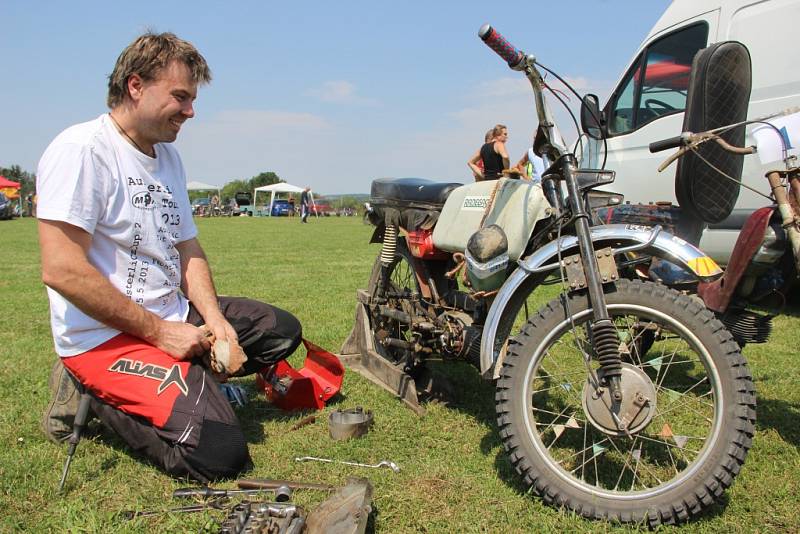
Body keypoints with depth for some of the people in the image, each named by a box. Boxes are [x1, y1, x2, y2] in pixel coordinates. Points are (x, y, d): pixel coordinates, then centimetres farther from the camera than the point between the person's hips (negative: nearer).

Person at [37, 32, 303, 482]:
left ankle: (176, 382, 3)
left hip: (172, 318, 9)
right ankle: (97, 396, 1)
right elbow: (61, 270, -23)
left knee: (282, 330, 11)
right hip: (106, 337, -9)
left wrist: (213, 318, -5)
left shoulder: (169, 158, 11)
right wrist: (160, 332, -18)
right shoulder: (82, 149, -15)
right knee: (221, 454, -19)